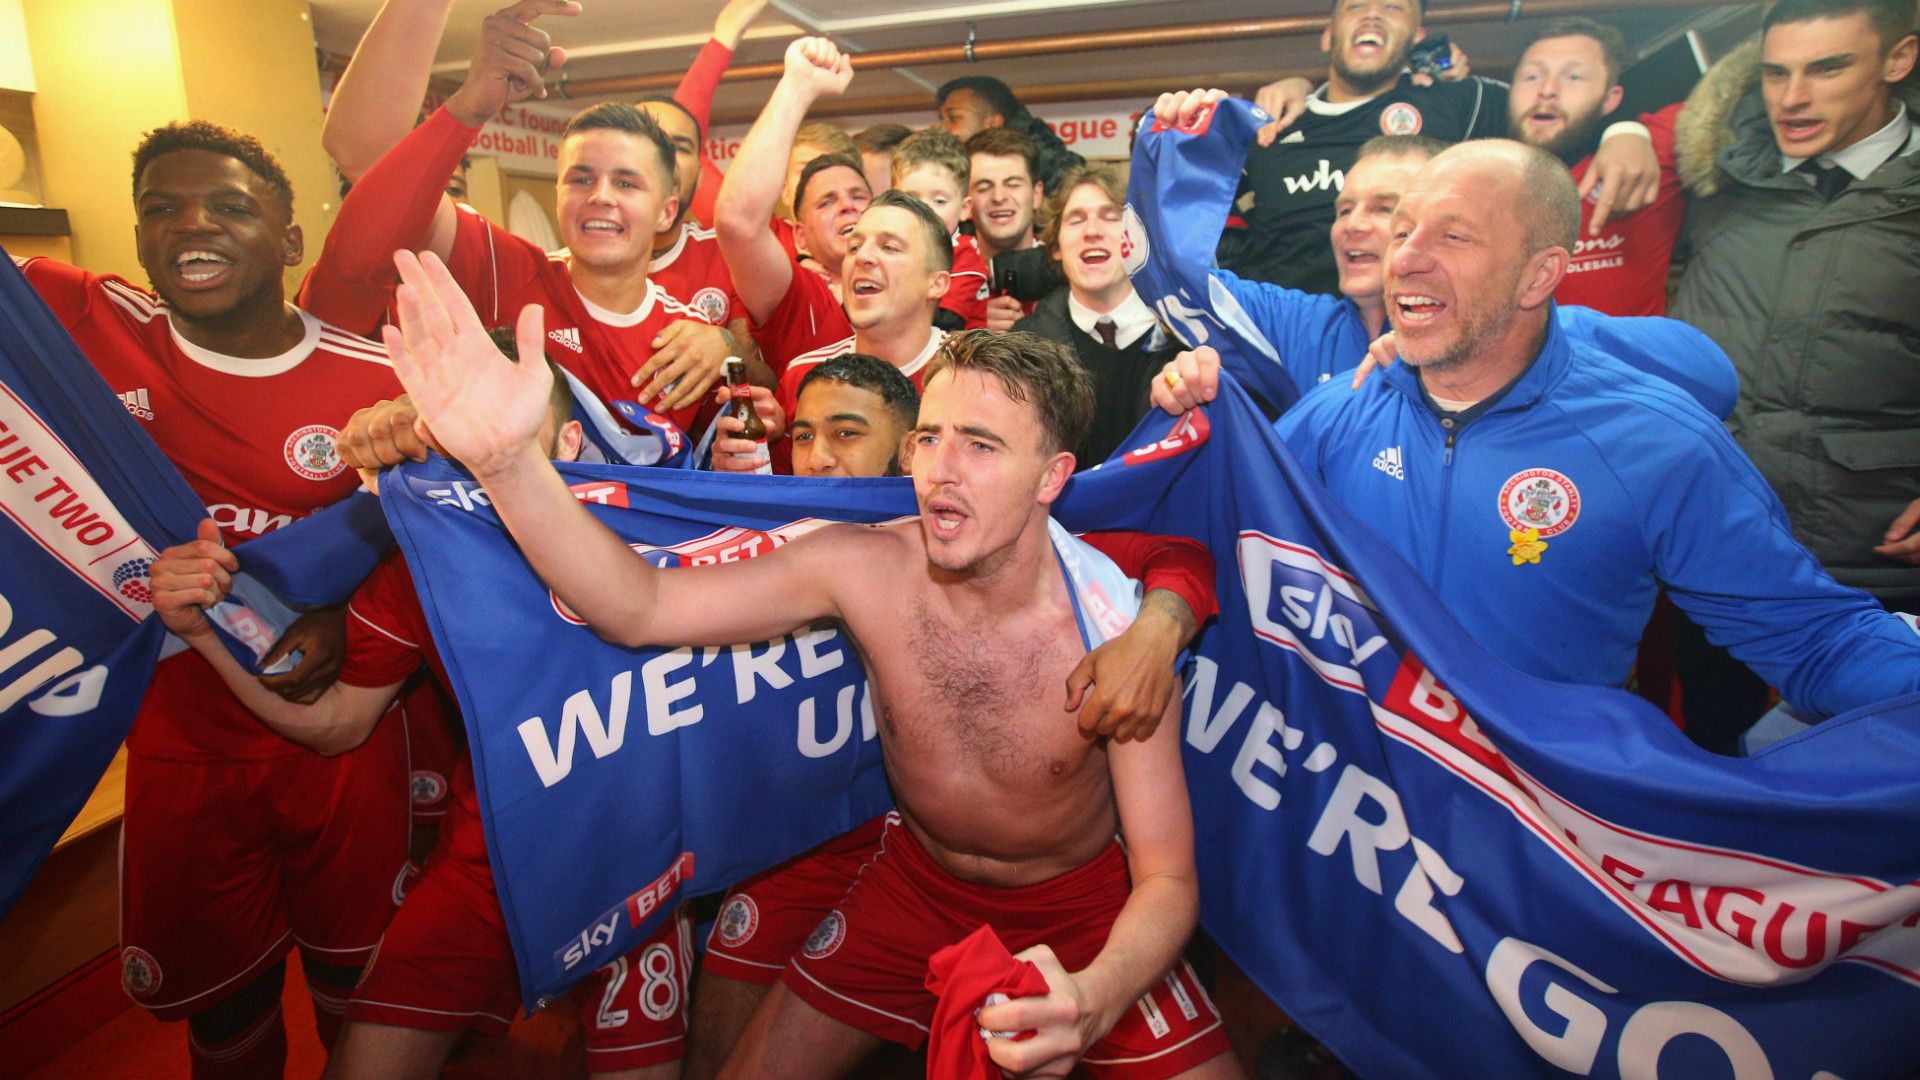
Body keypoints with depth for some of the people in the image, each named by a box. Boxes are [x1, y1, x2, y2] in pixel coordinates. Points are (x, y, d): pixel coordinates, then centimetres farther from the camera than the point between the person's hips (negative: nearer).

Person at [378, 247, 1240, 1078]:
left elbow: (1167, 881, -22)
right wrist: (505, 455, -41)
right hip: (918, 882, 2)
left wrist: (1090, 1002, -43)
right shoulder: (867, 568, -21)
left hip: (1085, 901, -1)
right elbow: (640, 607, -26)